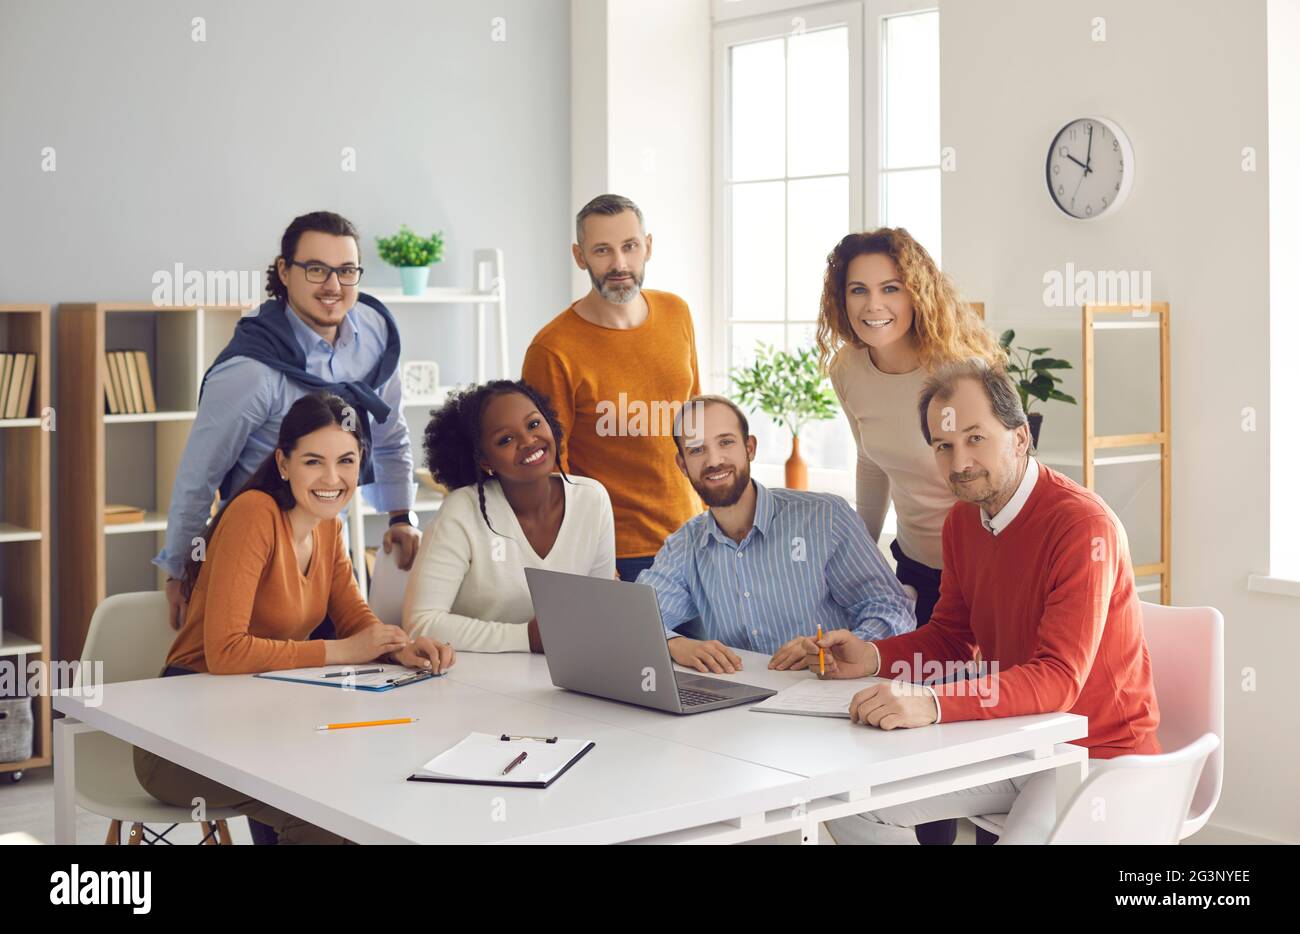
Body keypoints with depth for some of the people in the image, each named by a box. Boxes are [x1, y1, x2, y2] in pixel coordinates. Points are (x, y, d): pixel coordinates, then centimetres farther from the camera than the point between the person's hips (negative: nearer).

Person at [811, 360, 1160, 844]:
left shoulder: (1085, 526, -21)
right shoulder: (962, 521, 5)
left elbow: (1060, 678, -28)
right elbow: (951, 637, 15)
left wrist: (933, 704, -40)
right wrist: (874, 657, -6)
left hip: (1096, 751, -7)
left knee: (1025, 836, -35)